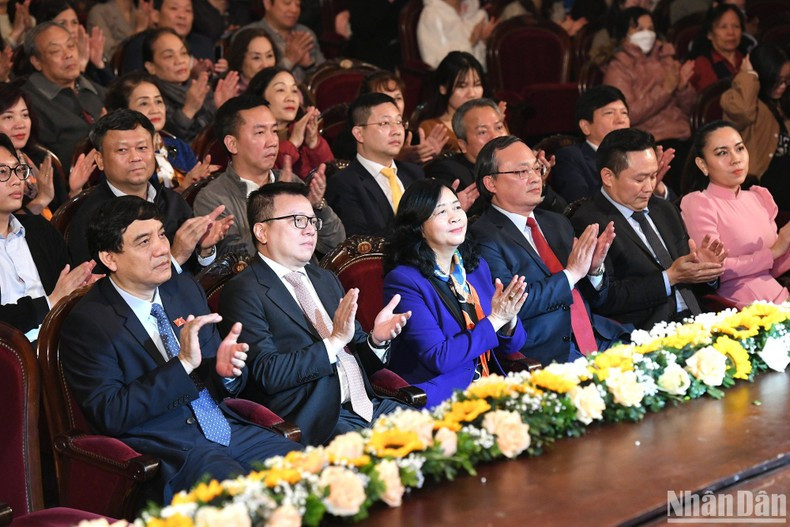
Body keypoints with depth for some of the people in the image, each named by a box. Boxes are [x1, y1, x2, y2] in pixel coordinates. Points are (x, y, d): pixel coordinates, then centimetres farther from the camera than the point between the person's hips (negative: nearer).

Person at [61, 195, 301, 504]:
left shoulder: (186, 288, 13)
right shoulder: (86, 324, -6)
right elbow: (109, 416, -15)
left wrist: (225, 370, -7)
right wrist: (182, 364, -22)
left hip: (228, 429, 6)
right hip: (169, 452, -6)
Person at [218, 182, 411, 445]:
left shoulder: (326, 279, 21)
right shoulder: (243, 293, -3)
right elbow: (267, 373, -14)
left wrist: (376, 340, -1)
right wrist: (334, 341, -16)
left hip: (367, 404, 8)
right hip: (318, 421, -8)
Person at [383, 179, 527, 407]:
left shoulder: (477, 266, 12)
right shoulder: (403, 280, -9)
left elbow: (509, 347, 14)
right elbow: (437, 358, -16)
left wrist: (509, 319, -8)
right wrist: (494, 320, -14)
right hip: (439, 402, -7)